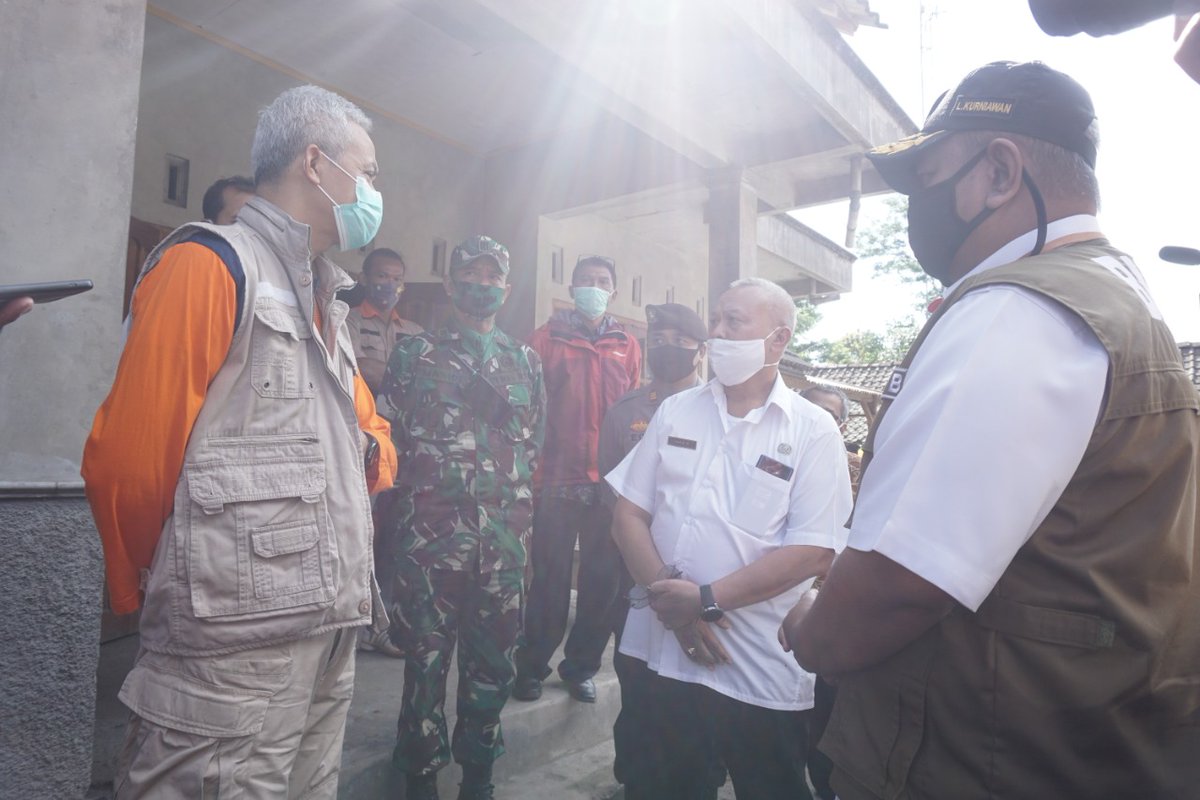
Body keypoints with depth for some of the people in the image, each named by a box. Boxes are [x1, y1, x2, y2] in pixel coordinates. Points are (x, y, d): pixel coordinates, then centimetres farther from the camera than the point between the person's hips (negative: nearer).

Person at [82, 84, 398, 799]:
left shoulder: (325, 298, 18)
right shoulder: (210, 263, -9)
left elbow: (369, 425, 28)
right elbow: (129, 458, -13)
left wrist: (374, 452, 4)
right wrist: (149, 594, 0)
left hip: (331, 634, 9)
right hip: (234, 646, -8)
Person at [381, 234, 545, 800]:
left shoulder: (526, 362, 13)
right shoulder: (415, 353, 6)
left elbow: (535, 442, 14)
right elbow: (389, 432, 4)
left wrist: (519, 508, 9)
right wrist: (415, 488, -1)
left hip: (505, 534, 3)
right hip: (430, 529, -2)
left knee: (493, 657, 10)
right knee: (425, 653, 4)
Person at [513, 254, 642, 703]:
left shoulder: (628, 347, 11)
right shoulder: (547, 339, 4)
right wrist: (530, 471, -7)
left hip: (610, 482, 3)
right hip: (557, 480, -2)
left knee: (602, 579, 9)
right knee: (549, 578, 5)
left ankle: (581, 666, 26)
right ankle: (532, 667, 22)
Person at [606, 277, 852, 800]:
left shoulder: (812, 431, -5)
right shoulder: (675, 411, 6)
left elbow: (812, 553, -13)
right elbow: (628, 514, 3)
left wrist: (706, 598, -17)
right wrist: (669, 596, -11)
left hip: (761, 676, -3)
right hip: (656, 653, 4)